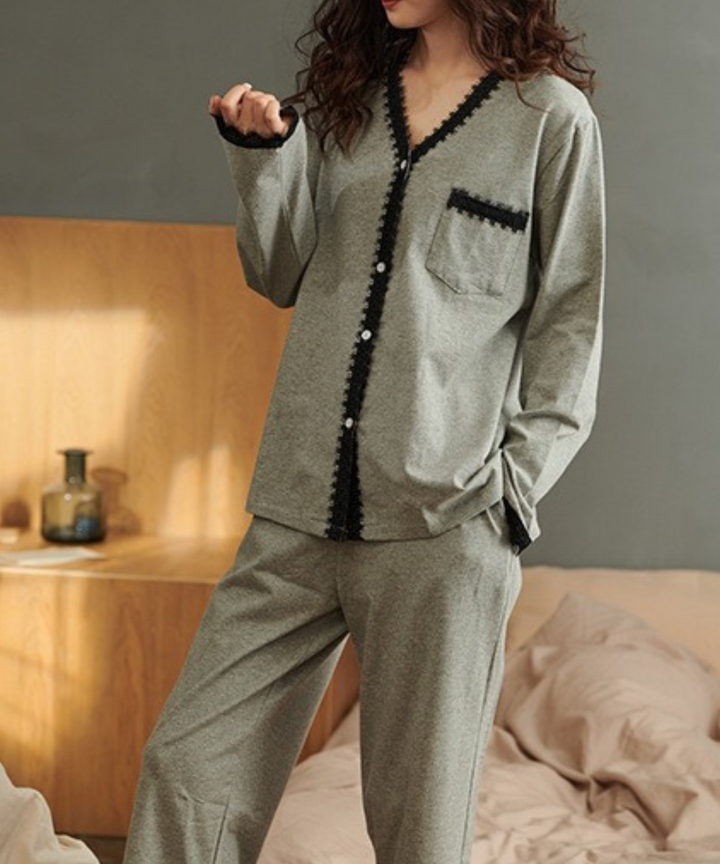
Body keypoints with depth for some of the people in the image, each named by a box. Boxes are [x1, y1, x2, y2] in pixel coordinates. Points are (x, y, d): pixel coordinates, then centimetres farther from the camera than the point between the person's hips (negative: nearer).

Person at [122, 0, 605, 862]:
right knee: (186, 766, 1)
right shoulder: (344, 96, 15)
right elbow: (282, 278, 16)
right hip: (301, 508, 4)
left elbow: (571, 319, 2)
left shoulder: (550, 115, 1)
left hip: (443, 527, -4)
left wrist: (518, 477, -8)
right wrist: (264, 152, 0)